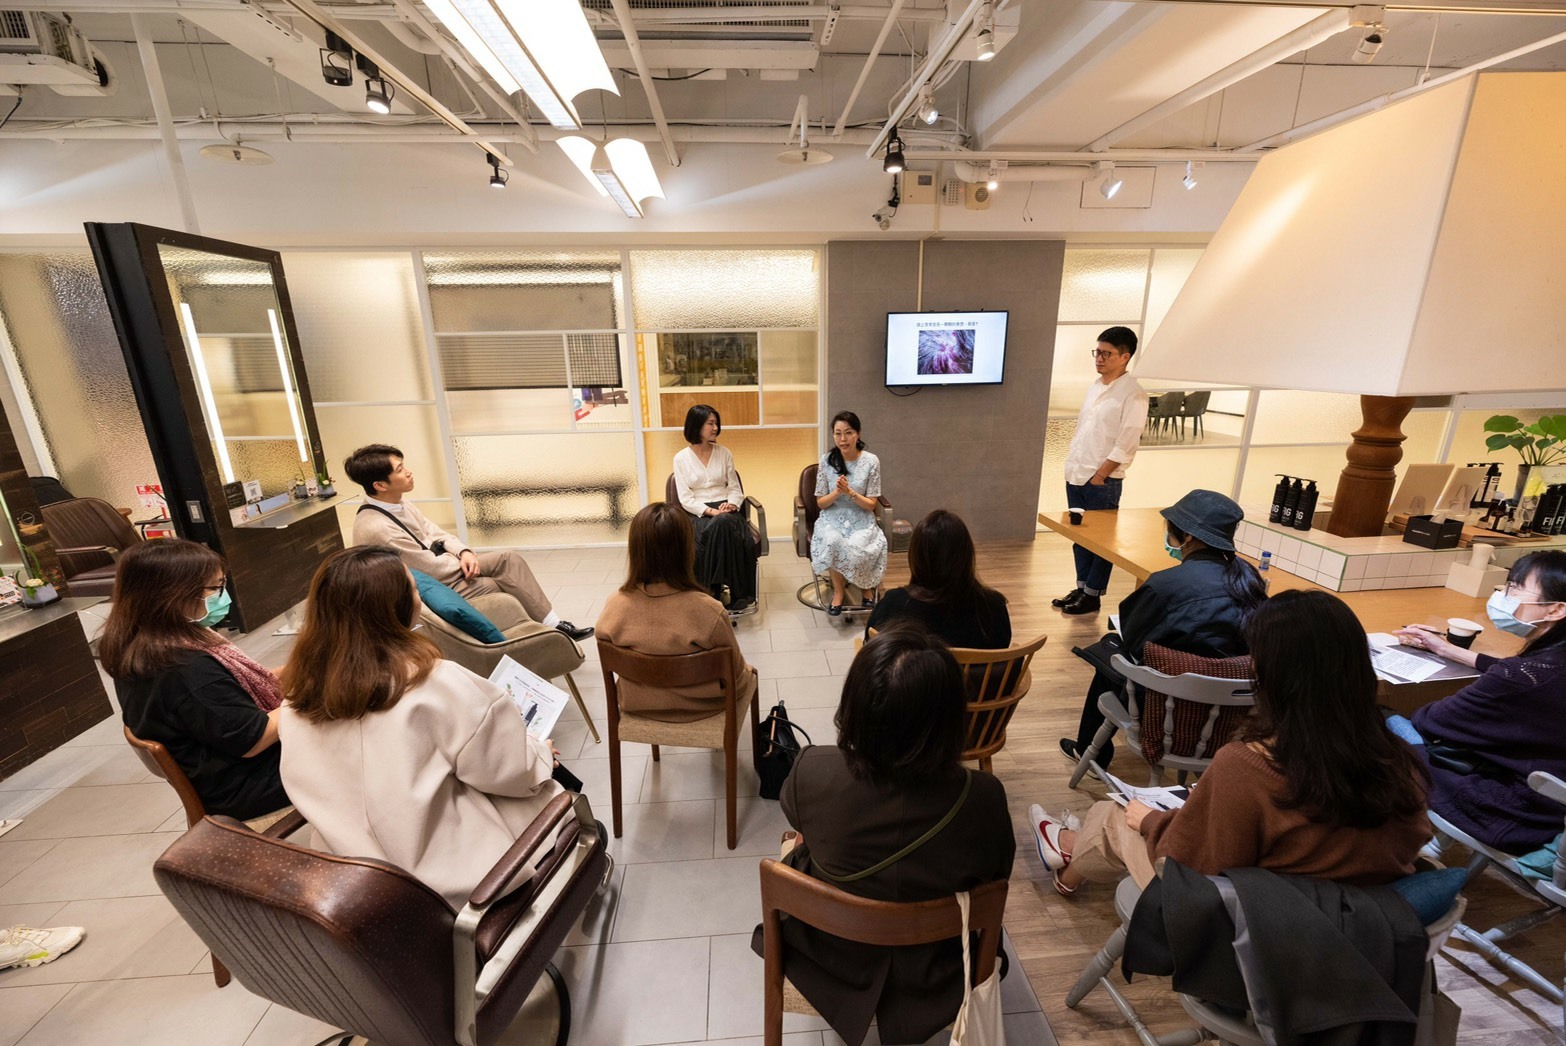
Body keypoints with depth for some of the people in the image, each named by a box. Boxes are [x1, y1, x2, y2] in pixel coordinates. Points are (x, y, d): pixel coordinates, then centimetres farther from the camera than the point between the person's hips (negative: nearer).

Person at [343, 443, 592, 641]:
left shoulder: (396, 503, -1)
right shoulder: (377, 528, -29)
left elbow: (433, 533, 7)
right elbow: (434, 568, -23)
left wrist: (464, 553, -11)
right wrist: (470, 561, -7)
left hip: (436, 565, 8)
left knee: (510, 557, -8)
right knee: (508, 580, -13)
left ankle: (552, 623, -9)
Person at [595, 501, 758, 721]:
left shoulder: (614, 606, -23)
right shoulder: (708, 611, -34)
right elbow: (735, 673, -18)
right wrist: (746, 675, 6)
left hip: (638, 705, 4)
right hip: (703, 707, -3)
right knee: (748, 673, 30)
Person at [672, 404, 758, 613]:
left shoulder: (724, 453, 12)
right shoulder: (681, 458, 4)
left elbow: (735, 489, 12)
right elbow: (685, 498, -3)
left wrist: (731, 505, -11)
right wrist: (710, 511, -18)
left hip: (725, 510, 2)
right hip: (698, 513, -2)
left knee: (722, 525, -35)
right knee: (719, 527, -36)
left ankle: (739, 593, -29)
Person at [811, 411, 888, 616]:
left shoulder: (871, 461, -6)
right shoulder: (827, 460, -3)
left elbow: (871, 505, -5)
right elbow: (820, 503, 2)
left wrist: (850, 492, -22)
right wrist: (837, 492, -19)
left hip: (861, 522, -1)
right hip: (832, 519, 1)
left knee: (858, 548, -32)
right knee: (832, 542, -34)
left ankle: (866, 585, 5)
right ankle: (839, 589, -6)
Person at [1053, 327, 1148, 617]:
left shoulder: (1133, 395, -11)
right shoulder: (1095, 386, 12)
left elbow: (1126, 445, -15)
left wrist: (1099, 476, -15)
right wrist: (1072, 463, 10)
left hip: (1103, 481, -7)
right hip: (1076, 475, 7)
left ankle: (1092, 595, 14)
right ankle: (1081, 587, 26)